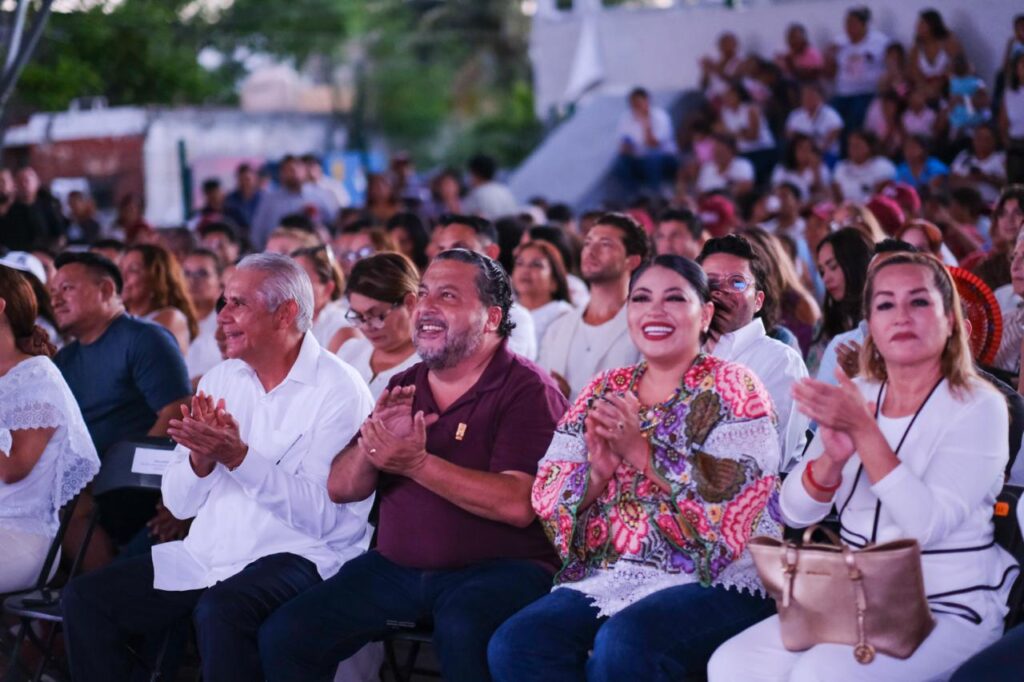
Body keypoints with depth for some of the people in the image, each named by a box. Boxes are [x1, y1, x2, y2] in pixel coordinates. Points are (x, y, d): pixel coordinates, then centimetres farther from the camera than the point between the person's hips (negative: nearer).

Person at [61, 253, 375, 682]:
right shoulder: (220, 380, 12)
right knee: (84, 598, -9)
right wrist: (201, 459, -12)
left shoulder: (339, 390, -8)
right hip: (205, 556, 7)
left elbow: (320, 513, -18)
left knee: (219, 611, -36)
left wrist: (238, 457, -24)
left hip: (295, 555, -7)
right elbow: (179, 504, 9)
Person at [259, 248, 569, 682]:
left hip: (497, 567, -6)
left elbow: (518, 505, -21)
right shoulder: (404, 387, 12)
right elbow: (340, 489, 8)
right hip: (396, 566, 6)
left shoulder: (526, 389, -8)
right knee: (284, 635, -10)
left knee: (462, 632, -38)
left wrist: (416, 464, -25)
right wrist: (371, 442, -14)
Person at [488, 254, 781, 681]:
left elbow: (736, 490, -13)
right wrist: (596, 473, -12)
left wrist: (640, 450, -17)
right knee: (516, 645, -22)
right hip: (606, 580, 4)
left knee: (623, 645, -34)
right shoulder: (604, 390, 15)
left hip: (713, 582, -4)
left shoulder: (731, 386, 2)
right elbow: (545, 496, 8)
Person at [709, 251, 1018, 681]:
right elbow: (796, 513, 0)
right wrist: (832, 457, -20)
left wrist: (864, 430, -27)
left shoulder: (978, 407, -9)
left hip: (949, 611, -5)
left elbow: (927, 524, -22)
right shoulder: (856, 397, 6)